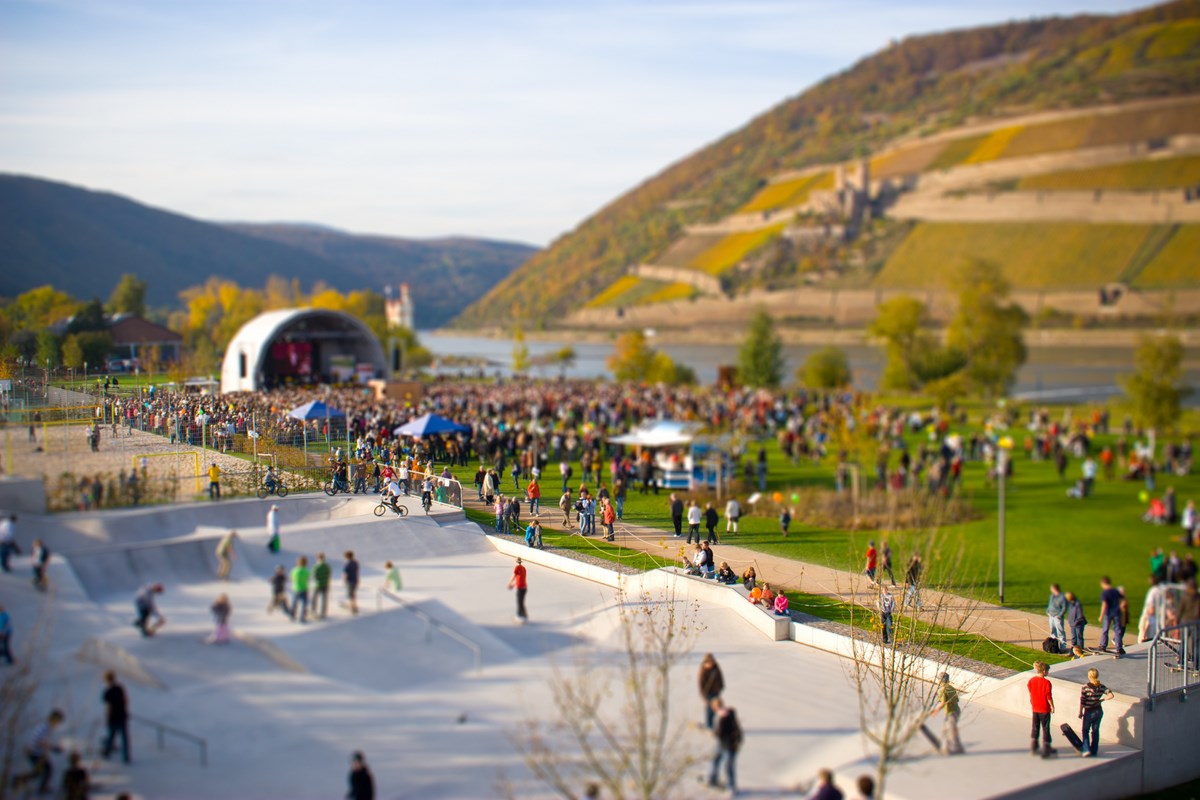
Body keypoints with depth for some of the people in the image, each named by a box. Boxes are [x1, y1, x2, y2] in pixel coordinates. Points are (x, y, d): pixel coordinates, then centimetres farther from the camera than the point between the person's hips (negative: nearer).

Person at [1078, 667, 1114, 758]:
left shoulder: (1085, 687, -16)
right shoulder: (1101, 686, -5)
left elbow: (1082, 701, -14)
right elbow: (1111, 695, -14)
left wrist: (1080, 713, -2)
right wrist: (1102, 699, 2)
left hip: (1089, 712, -4)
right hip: (1099, 711, 4)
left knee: (1085, 731, 12)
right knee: (1095, 731, 16)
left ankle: (1086, 750, -1)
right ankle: (1094, 751, 22)